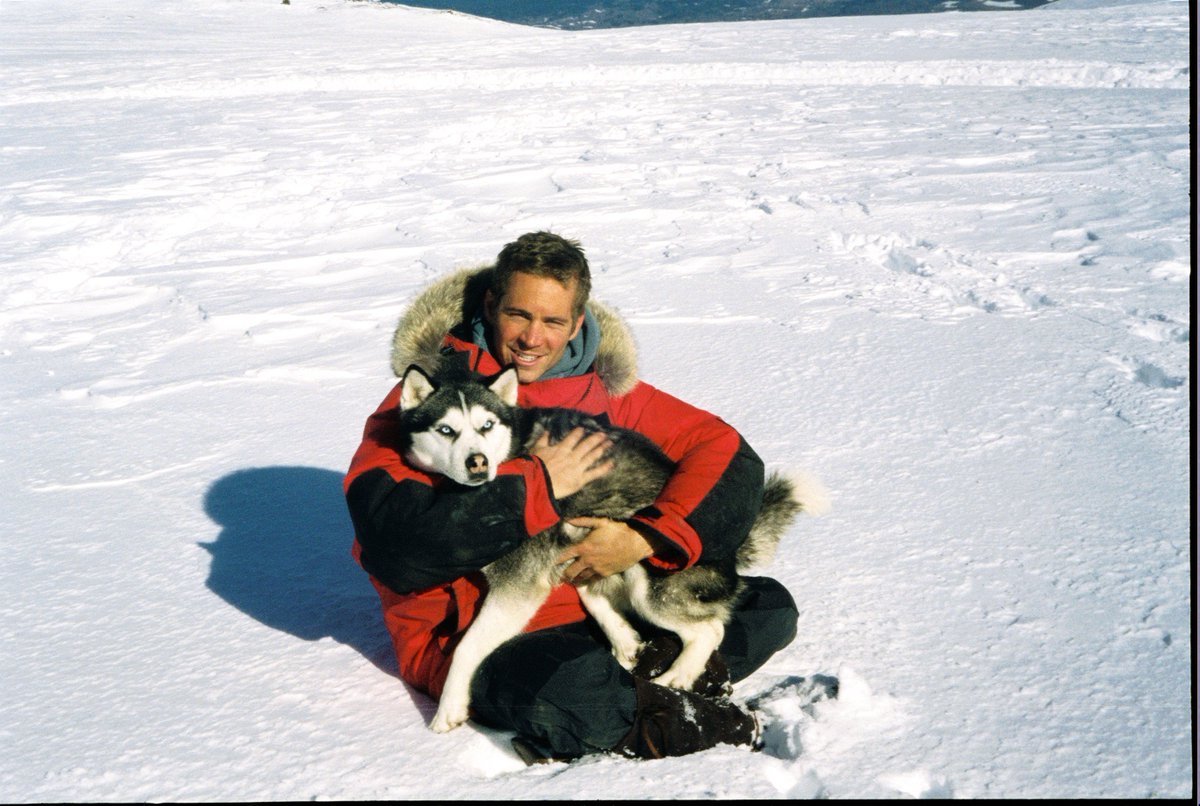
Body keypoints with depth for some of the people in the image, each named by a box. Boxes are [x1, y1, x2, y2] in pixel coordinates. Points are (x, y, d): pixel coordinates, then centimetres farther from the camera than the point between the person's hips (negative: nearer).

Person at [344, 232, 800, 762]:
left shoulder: (604, 389, 6)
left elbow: (730, 456, 2)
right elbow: (394, 547, -22)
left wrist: (648, 540, -15)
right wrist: (537, 487, -19)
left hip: (605, 608, 6)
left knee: (768, 607, -2)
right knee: (567, 696, -38)